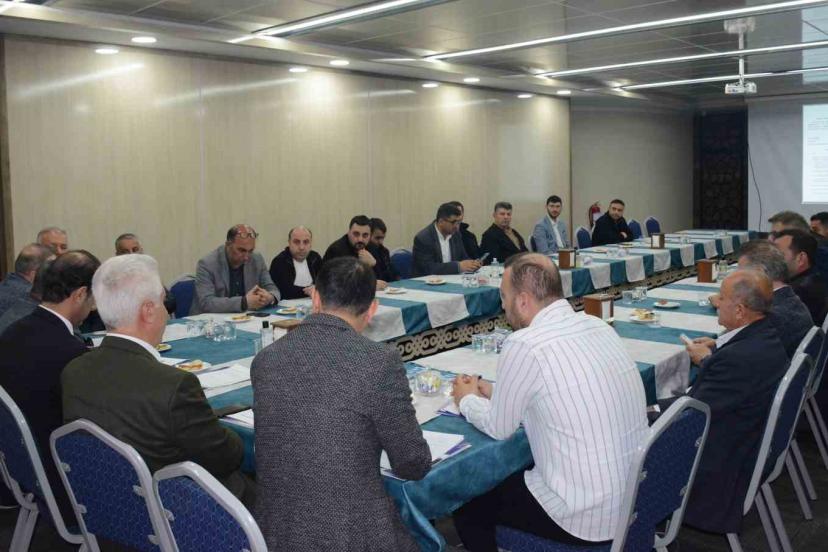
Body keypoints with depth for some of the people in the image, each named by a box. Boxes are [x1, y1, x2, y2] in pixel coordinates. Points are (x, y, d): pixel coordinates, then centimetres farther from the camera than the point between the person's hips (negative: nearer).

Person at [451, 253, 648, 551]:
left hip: (585, 516, -8)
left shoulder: (524, 345, -21)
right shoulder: (597, 326, 2)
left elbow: (498, 428, -6)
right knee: (507, 475, 28)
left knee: (467, 503, 14)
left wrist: (467, 400, 14)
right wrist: (492, 392, 19)